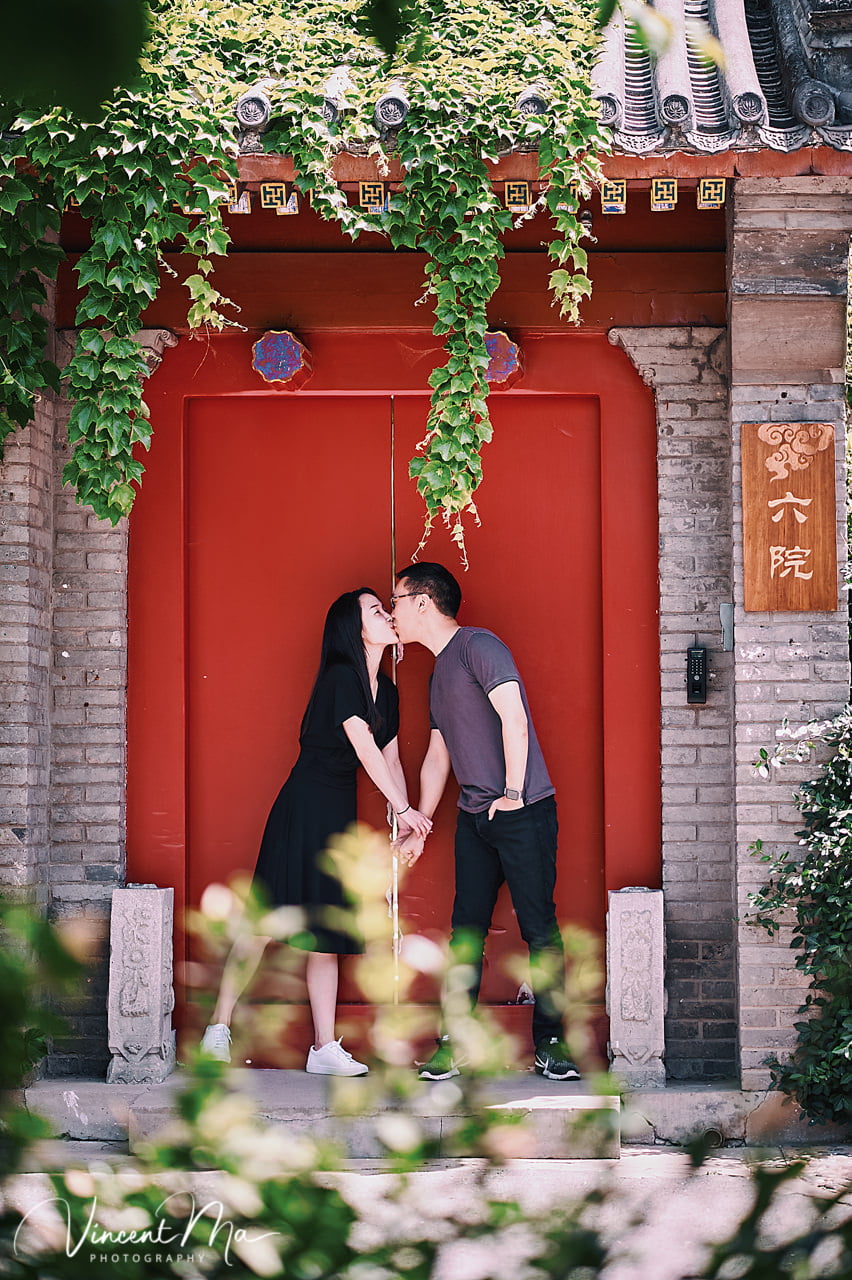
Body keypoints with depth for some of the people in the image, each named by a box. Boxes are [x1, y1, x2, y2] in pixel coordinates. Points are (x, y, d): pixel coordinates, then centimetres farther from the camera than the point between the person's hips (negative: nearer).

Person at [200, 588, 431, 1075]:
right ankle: (219, 1027, 1)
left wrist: (407, 825, 0)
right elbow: (366, 749, -17)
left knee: (326, 931, 6)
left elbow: (391, 760, 11)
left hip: (341, 814, 8)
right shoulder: (340, 677, -13)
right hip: (304, 807, -8)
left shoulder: (386, 691, 11)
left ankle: (325, 1048, 6)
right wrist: (403, 809, -14)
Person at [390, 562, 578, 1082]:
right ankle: (455, 1045, 8)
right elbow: (438, 757, 25)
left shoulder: (478, 646, -9)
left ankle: (551, 1044, 2)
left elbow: (513, 717, -18)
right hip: (474, 817, 8)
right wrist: (420, 826, 23)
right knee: (466, 932, 5)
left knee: (539, 930, -4)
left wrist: (512, 793, -17)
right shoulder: (439, 673, 19)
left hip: (523, 811, -8)